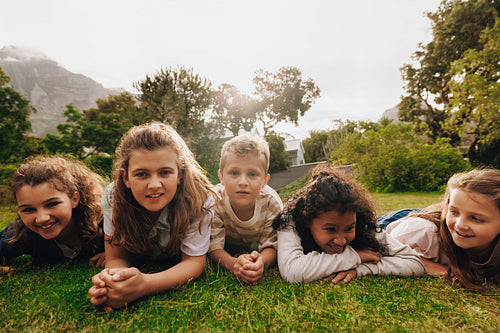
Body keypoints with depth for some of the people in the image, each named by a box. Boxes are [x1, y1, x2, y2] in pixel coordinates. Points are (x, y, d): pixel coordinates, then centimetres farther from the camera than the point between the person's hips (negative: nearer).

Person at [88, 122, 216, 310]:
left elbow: (194, 261, -29)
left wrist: (145, 284, -47)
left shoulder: (198, 198, -33)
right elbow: (116, 257, -18)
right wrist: (112, 279, -43)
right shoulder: (113, 197, -26)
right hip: (139, 263, 1)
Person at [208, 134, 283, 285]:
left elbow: (271, 245, -24)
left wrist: (261, 261, -49)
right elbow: (214, 246, -29)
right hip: (228, 248, 0)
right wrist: (233, 264, -52)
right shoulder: (215, 201, -32)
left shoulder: (271, 203, -30)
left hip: (256, 248, 1)